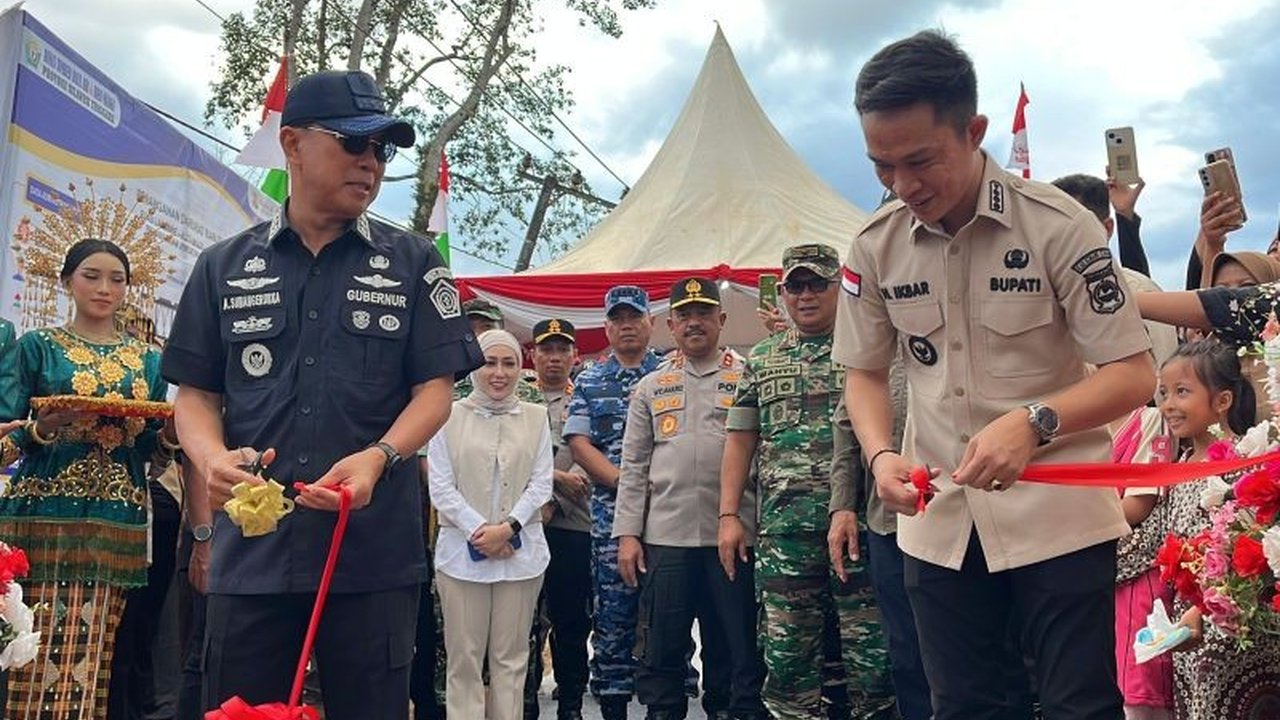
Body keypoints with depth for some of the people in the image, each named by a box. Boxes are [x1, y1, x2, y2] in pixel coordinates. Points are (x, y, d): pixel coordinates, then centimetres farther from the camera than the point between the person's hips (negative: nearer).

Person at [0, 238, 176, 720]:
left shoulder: (148, 361, 15)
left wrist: (169, 436, -6)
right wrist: (41, 430, -18)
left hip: (117, 523, 2)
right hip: (45, 517, -2)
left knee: (93, 655, 0)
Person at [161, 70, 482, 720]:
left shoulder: (412, 263, 7)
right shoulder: (224, 267, 11)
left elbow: (435, 387, 2)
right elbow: (195, 391, 11)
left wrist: (378, 457, -17)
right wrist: (213, 457, -11)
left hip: (375, 553, -1)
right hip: (250, 551, 2)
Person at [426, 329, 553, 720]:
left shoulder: (536, 417, 8)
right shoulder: (449, 416, 2)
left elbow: (541, 484, 3)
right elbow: (440, 487, -2)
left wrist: (508, 527, -10)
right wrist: (478, 529, -12)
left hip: (521, 552, 2)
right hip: (462, 550, -1)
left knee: (511, 657, 6)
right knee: (464, 659, 1)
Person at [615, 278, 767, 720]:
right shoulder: (651, 387, 13)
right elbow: (634, 467, 10)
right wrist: (628, 534, 3)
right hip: (664, 537, 2)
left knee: (736, 646, 6)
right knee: (661, 647, 8)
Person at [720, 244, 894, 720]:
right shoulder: (761, 360, 15)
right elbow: (740, 441, 14)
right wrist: (729, 516, 5)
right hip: (782, 528, 3)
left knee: (871, 650, 1)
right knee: (786, 653, 7)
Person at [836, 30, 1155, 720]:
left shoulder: (1058, 224, -13)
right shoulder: (874, 246, -2)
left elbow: (1134, 373, -11)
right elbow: (864, 373, 9)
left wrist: (1033, 424, -28)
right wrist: (881, 456, -11)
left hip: (1057, 515, -3)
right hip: (938, 520, 4)